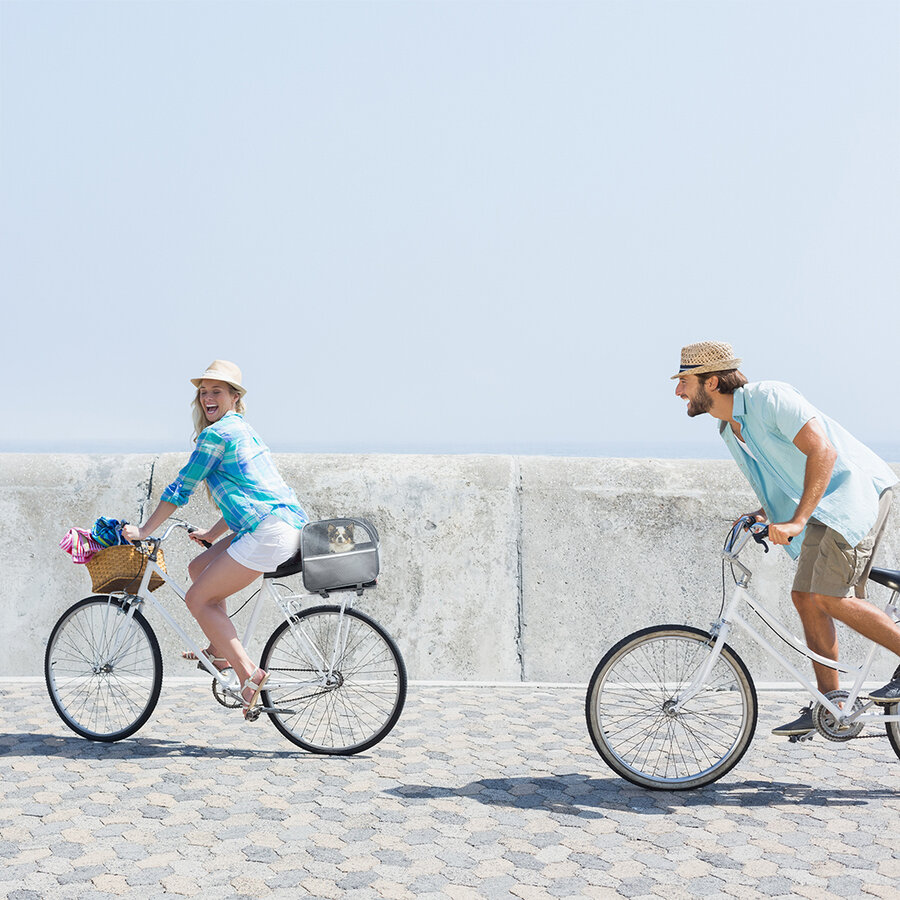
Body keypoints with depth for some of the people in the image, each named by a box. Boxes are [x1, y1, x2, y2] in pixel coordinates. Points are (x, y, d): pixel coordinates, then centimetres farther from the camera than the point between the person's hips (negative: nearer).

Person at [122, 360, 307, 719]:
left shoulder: (215, 434, -4)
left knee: (197, 598, -2)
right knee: (199, 567, 21)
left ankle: (248, 673, -8)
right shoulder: (244, 431, 25)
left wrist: (143, 531, 6)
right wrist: (213, 534, 36)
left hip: (268, 533, -10)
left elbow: (181, 489, -2)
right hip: (290, 524, 10)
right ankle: (221, 650, 21)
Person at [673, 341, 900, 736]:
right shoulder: (730, 429, 10)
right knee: (806, 597, 5)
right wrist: (764, 514, 4)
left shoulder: (770, 398, -18)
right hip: (824, 507, 9)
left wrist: (796, 522, -31)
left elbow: (823, 452, -27)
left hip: (855, 490, -9)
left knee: (827, 597, -17)